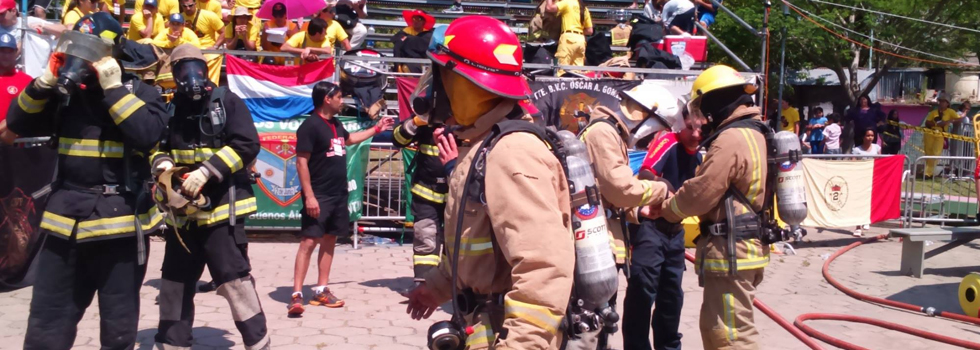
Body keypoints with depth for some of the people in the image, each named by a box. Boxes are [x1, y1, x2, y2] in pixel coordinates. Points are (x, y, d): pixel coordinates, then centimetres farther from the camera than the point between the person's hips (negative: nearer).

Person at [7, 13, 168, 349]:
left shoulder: (140, 91, -2)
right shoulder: (65, 92, 10)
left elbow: (148, 133, -19)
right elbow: (18, 123, 7)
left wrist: (113, 87, -18)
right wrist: (47, 82, -4)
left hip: (121, 221, -4)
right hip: (65, 219, 4)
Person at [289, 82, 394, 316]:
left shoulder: (336, 125, 13)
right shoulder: (310, 126, -14)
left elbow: (349, 139, 37)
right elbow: (301, 162, -17)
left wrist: (377, 129, 39)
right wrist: (309, 196, -23)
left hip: (338, 195, 9)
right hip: (318, 196, -9)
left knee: (329, 241, 11)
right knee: (309, 242, -11)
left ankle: (321, 290, 18)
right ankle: (297, 294, -11)